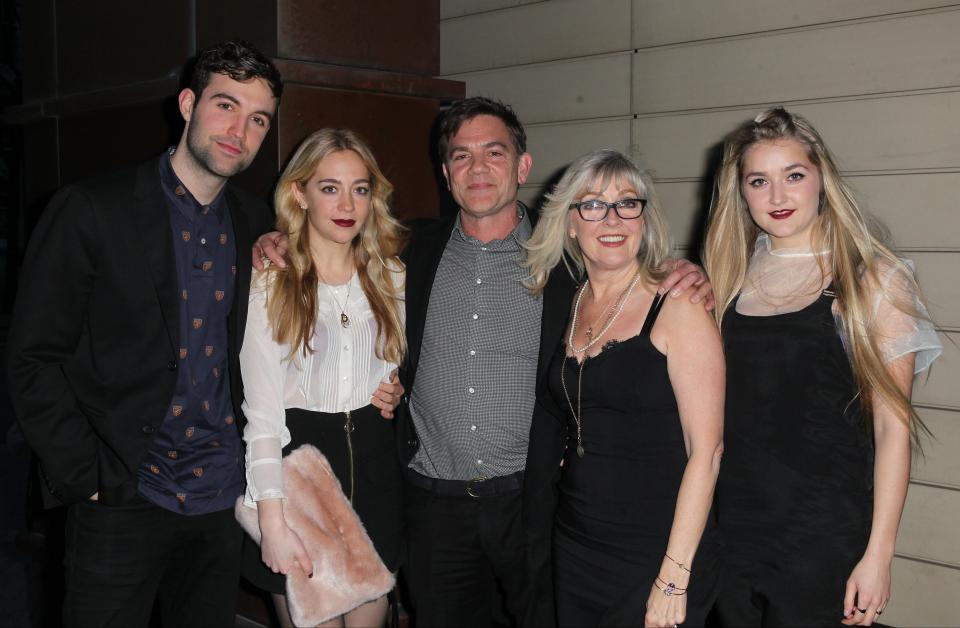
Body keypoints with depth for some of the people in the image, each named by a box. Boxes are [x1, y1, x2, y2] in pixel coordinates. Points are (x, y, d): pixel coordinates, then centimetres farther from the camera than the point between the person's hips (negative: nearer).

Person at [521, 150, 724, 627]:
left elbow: (706, 450, -15)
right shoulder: (565, 307, 5)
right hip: (574, 550, 5)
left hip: (655, 557, -5)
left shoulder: (678, 307, -12)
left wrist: (675, 578, -17)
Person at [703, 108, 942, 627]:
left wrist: (878, 554, -11)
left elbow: (893, 427, -9)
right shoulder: (732, 276, 5)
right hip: (731, 527, 4)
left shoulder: (873, 280, -7)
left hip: (822, 540, -4)